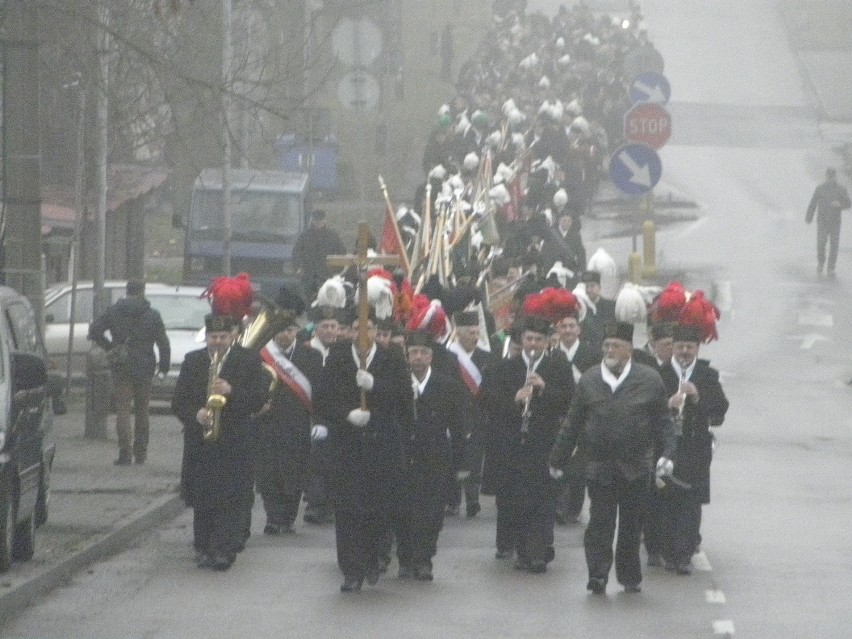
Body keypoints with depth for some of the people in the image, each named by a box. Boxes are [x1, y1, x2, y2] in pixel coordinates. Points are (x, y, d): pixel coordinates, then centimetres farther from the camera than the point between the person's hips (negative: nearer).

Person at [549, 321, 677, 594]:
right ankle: (597, 575, -6)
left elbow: (663, 422, 5)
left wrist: (667, 453, -7)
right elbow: (572, 424, 9)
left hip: (636, 468, 0)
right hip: (600, 467, 0)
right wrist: (558, 459, 10)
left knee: (631, 525, 8)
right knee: (600, 523, -6)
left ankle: (630, 577, 19)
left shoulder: (650, 380, 1)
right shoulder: (589, 380, 3)